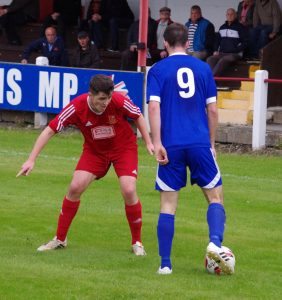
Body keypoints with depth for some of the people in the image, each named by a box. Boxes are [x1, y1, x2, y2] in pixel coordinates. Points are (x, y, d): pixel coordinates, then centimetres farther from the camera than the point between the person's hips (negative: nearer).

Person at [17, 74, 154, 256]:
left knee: (129, 191, -18)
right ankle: (60, 239, 6)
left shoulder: (119, 101, -29)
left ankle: (137, 242, 3)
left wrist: (149, 142, -9)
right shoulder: (76, 108, -28)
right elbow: (49, 131, -21)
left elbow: (138, 116, -7)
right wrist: (31, 160, -25)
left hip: (123, 148, -1)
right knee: (75, 187, -12)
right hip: (94, 150, 1)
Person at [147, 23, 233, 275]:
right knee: (216, 197, 9)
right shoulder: (203, 68, 8)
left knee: (168, 204, 6)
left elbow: (154, 107, -8)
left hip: (171, 146, 0)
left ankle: (165, 263, 3)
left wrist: (157, 144, -9)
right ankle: (215, 242, -16)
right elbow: (212, 110, 8)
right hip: (200, 143, 1)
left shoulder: (158, 70, 3)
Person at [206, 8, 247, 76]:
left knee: (222, 60, -36)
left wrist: (235, 50, -12)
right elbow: (217, 40, 27)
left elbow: (244, 43, 0)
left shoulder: (240, 27, 4)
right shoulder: (222, 27, 22)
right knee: (210, 59, -25)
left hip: (235, 54, -5)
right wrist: (216, 51, 8)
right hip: (222, 53, 5)